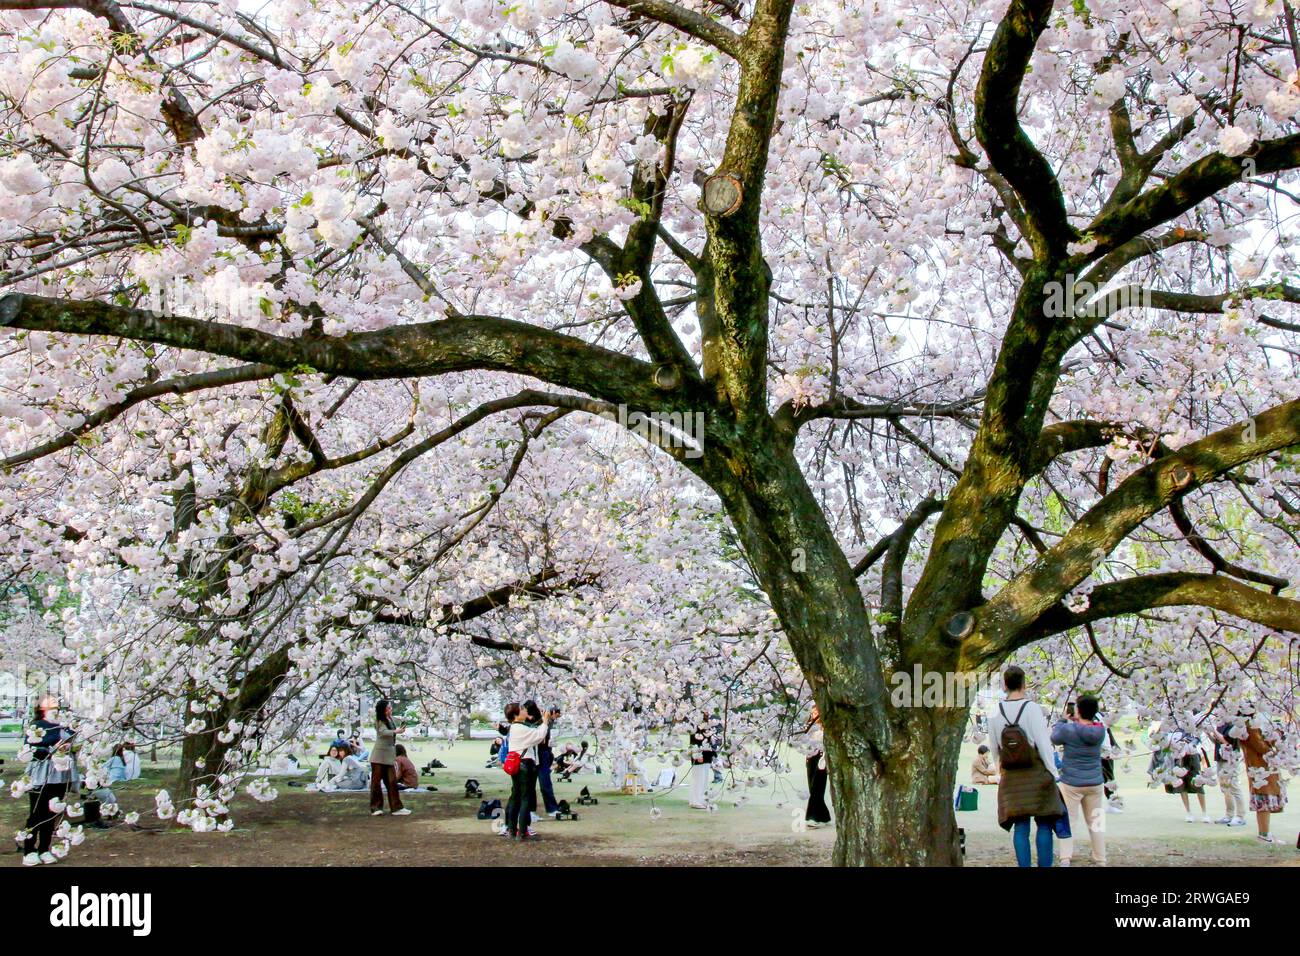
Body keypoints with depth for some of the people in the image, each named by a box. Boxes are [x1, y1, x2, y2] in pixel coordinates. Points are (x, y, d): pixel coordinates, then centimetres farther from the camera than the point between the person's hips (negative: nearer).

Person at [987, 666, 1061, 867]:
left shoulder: (995, 713, 2)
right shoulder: (1032, 709, -11)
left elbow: (994, 748, 9)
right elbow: (1044, 743, -10)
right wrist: (1053, 773, -3)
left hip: (1012, 776, 4)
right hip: (1036, 773, -4)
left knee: (1020, 826, 7)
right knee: (1044, 824, 5)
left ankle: (1024, 865, 6)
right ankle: (1044, 864, 3)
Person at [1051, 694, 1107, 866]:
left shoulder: (1068, 729, -16)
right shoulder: (1100, 730, -6)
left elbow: (1054, 737, 3)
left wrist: (1063, 720, 15)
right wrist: (1075, 721, 13)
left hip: (1071, 783, -4)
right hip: (1095, 783, 4)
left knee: (1068, 821, 4)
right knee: (1095, 822, 14)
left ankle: (1065, 859, -3)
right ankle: (1100, 860, 19)